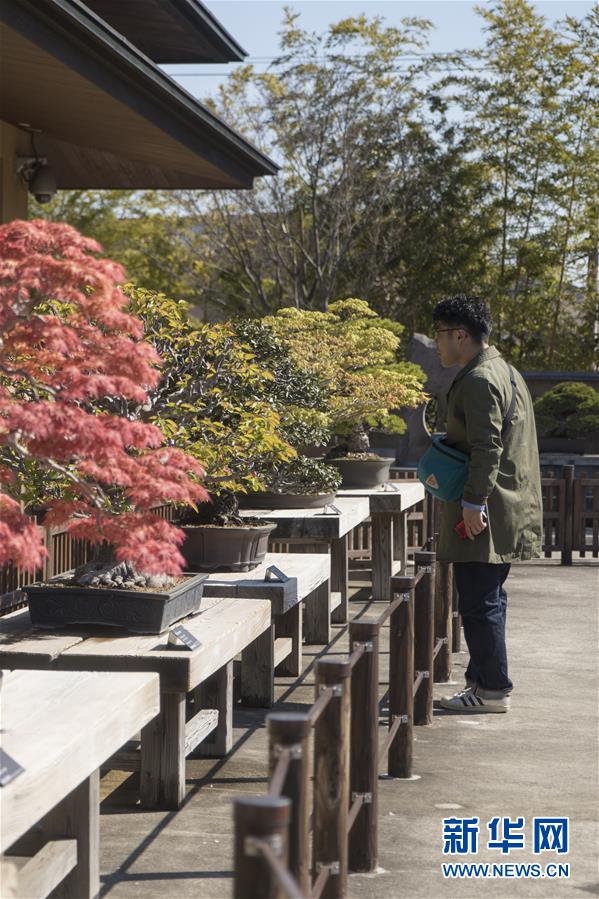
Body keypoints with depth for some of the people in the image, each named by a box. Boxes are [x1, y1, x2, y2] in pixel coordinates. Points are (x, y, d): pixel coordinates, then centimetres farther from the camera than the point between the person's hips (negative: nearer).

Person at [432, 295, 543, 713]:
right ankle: (486, 678, 24)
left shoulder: (478, 380, -16)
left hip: (483, 516, -11)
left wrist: (473, 503, -22)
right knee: (489, 600, 16)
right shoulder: (505, 372, 17)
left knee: (480, 603, -5)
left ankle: (492, 690, 0)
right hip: (505, 513, 11)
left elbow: (487, 448, -22)